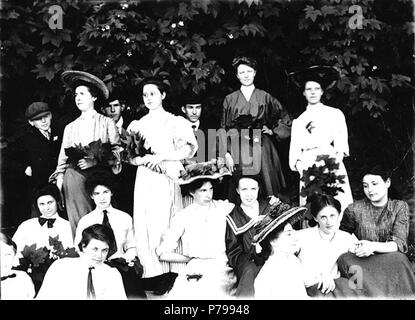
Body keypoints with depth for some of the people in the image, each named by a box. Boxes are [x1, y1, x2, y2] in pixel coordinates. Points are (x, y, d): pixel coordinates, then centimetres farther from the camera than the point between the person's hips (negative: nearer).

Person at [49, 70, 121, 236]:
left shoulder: (107, 123, 9)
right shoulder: (70, 127, 21)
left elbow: (116, 151, 0)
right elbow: (63, 156, 19)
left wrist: (95, 160, -14)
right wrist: (60, 177, 6)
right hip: (74, 176, 3)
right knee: (77, 220, -6)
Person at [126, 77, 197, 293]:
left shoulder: (175, 121, 7)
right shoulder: (137, 125, 17)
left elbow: (188, 149, -4)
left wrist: (160, 157, -11)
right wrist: (142, 159, -9)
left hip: (166, 179, -3)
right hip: (144, 179, 4)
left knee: (163, 224, -9)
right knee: (143, 225, -4)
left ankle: (168, 275, -4)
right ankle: (150, 273, 1)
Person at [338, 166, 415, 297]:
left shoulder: (399, 207, 5)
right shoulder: (355, 209, 3)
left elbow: (400, 244, -6)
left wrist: (373, 246, -25)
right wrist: (355, 247, -11)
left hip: (391, 261, 0)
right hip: (362, 263, 1)